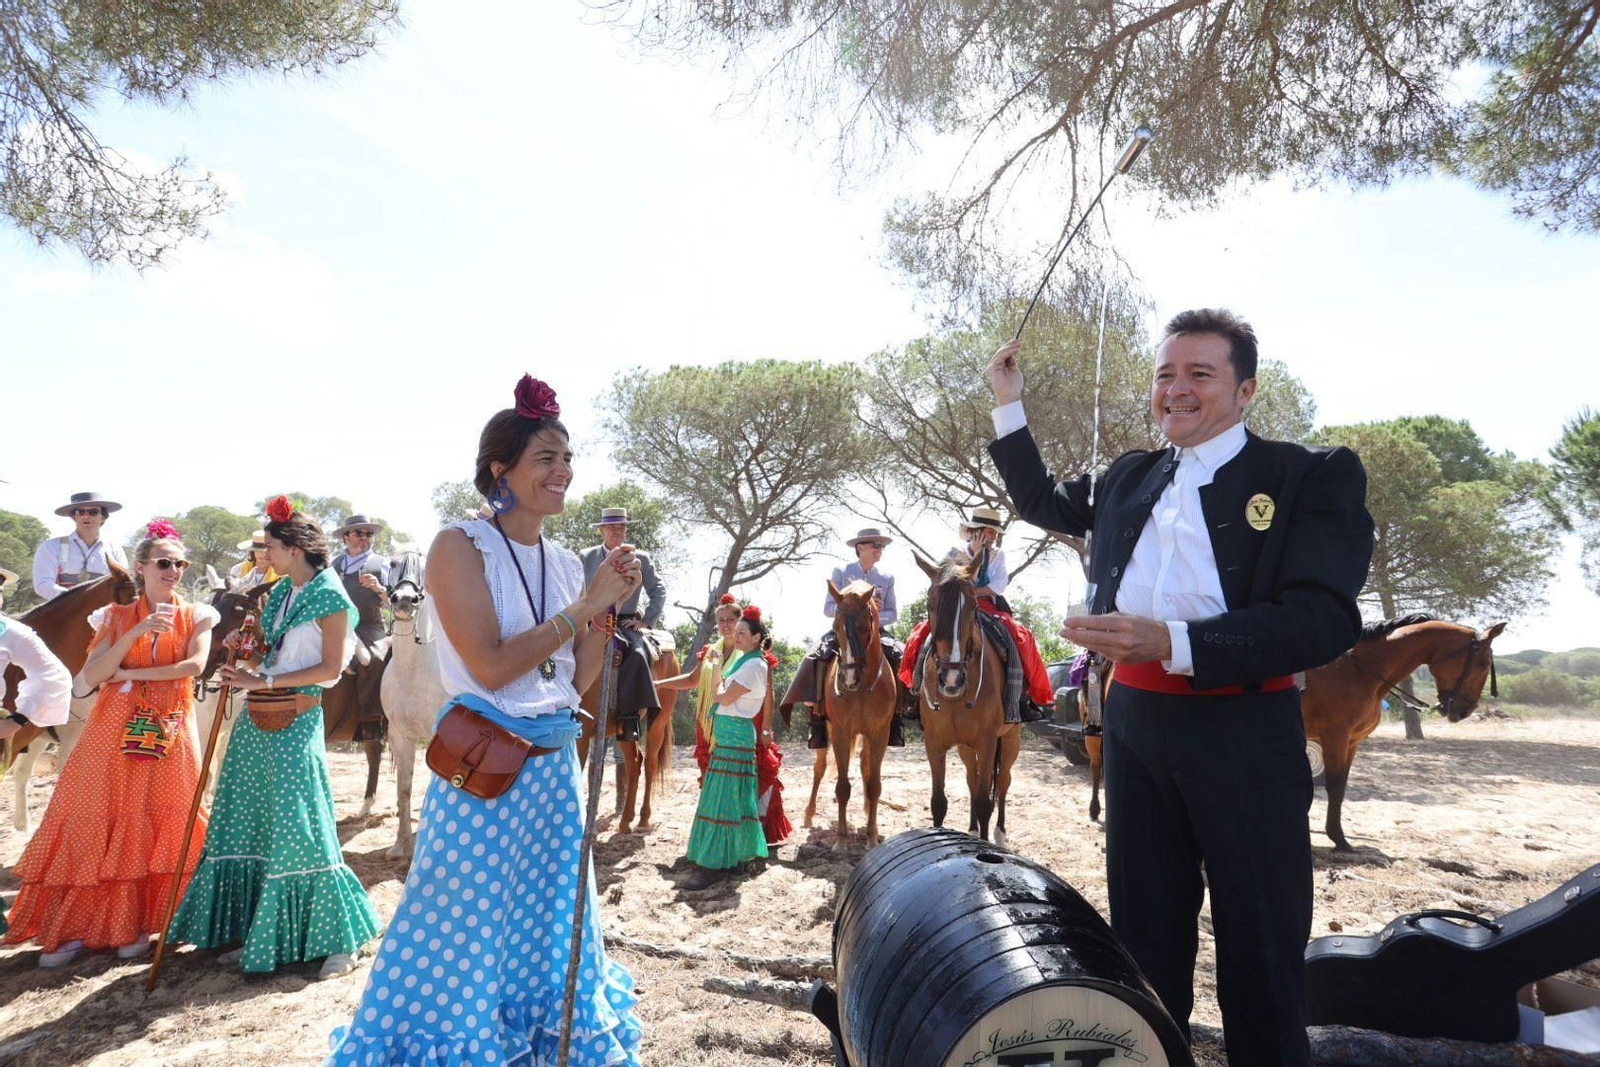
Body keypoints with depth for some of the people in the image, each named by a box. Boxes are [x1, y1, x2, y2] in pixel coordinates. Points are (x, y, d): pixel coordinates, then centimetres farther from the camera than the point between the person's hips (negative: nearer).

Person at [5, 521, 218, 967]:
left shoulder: (195, 616, 4)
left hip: (169, 731, -1)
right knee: (99, 824, 0)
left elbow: (195, 665, -13)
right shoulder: (117, 616, 6)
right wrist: (137, 632, -16)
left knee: (159, 825, 1)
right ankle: (76, 927, 10)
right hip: (114, 729, 1)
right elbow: (90, 677, -5)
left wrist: (130, 673, -11)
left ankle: (138, 923, 13)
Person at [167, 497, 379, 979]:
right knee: (252, 826, 12)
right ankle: (254, 934, 25)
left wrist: (265, 680, -16)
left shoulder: (329, 596, -9)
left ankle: (342, 939, 4)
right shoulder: (279, 593, 13)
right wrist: (247, 655, 1)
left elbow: (330, 668, -13)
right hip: (257, 721, 8)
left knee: (300, 830, -7)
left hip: (295, 723, -8)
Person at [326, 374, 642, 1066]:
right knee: (469, 939, 6)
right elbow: (490, 666, -19)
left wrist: (608, 605, -4)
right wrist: (583, 607, -16)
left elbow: (578, 679, 8)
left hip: (554, 770, 6)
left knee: (548, 936, 18)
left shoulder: (565, 562, 8)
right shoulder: (461, 547, -10)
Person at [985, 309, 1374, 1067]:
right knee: (1143, 933, 17)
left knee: (1261, 948, 8)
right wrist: (1008, 403, 19)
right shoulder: (1129, 478, 11)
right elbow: (1041, 503, 28)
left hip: (1245, 733, -4)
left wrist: (1174, 644, -29)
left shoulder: (1314, 476, -5)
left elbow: (1325, 618, -17)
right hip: (1135, 722, 5)